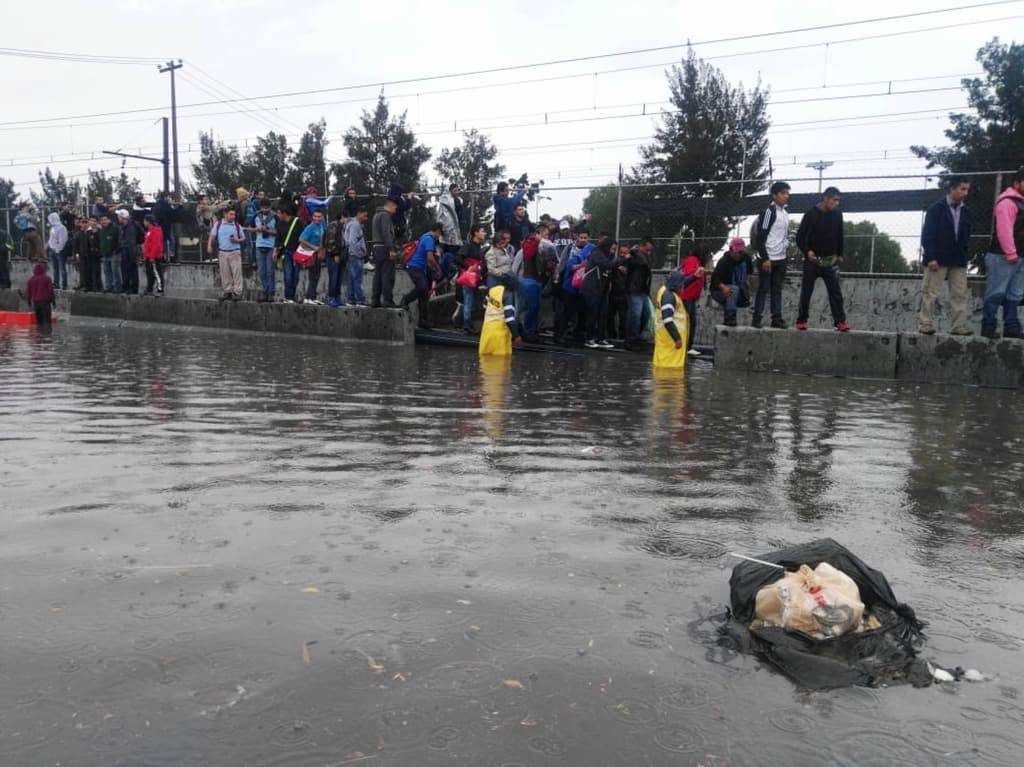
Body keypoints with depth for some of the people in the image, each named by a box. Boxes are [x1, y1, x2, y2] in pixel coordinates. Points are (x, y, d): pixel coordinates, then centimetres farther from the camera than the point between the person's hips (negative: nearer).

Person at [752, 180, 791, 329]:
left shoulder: (786, 212, 13)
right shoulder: (769, 211, -12)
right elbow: (760, 236, -16)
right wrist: (765, 258, -18)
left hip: (781, 259, 7)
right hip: (768, 258, -7)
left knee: (777, 289, 8)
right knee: (763, 289, -3)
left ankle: (777, 318, 11)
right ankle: (757, 318, 3)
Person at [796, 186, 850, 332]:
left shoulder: (837, 214, 4)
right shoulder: (811, 214, -7)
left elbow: (840, 236, 15)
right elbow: (800, 237, -6)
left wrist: (839, 255, 12)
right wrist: (807, 251, -21)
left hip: (830, 261, 2)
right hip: (812, 260, -2)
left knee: (836, 292, -5)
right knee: (806, 292, 3)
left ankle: (840, 321, -5)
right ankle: (801, 321, 12)